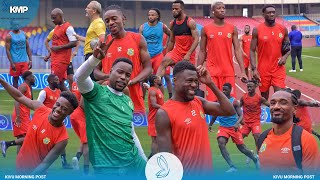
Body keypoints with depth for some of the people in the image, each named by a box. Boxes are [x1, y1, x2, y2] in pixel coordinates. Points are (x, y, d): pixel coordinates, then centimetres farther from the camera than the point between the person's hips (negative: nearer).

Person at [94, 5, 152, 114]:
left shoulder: (138, 39, 3)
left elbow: (148, 68, 3)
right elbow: (96, 71, 10)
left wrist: (132, 81, -15)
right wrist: (108, 76, -13)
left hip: (135, 102, 0)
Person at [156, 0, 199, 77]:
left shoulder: (190, 22, -11)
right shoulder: (172, 24, 6)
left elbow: (196, 39, -17)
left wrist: (188, 54, -25)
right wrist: (167, 55, 13)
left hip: (189, 53, -4)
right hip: (177, 51, 4)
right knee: (163, 62, -23)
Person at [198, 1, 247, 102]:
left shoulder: (232, 29, 5)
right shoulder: (206, 29, 3)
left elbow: (237, 50, 2)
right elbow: (202, 52, 7)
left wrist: (243, 71, -6)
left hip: (228, 71, 1)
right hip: (212, 71, -1)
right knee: (212, 100, -4)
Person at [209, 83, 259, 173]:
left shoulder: (234, 102, -8)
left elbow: (241, 115, -12)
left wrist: (237, 123, -30)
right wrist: (210, 124, 17)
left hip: (234, 127, -3)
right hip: (223, 127, 3)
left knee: (241, 147, 6)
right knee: (221, 143, -23)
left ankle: (255, 159, 36)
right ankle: (232, 167, -22)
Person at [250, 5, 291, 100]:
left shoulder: (283, 29, 3)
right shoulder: (257, 30, -4)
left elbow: (288, 47, 14)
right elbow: (252, 51, -3)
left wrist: (285, 56, -8)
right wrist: (254, 69, -14)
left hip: (278, 68, 1)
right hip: (263, 69, -1)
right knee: (264, 95, 9)